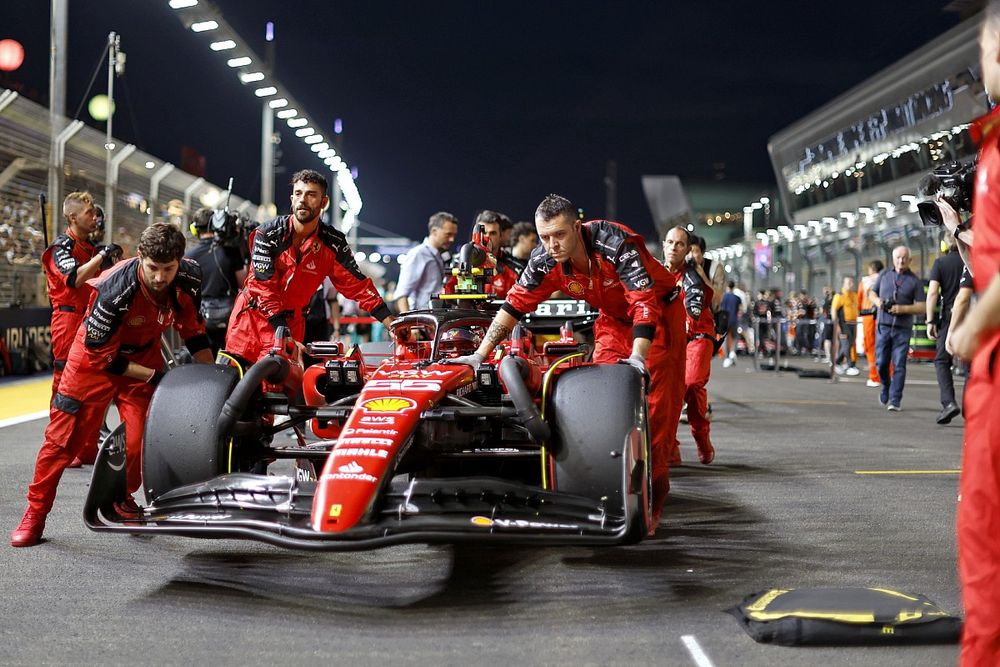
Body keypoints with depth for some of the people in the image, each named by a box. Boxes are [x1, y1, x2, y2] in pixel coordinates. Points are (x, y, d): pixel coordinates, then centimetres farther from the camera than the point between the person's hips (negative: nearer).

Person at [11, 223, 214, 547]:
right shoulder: (116, 289, -35)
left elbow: (193, 329, -1)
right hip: (97, 353, -4)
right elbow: (100, 355, -24)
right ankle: (35, 514, 10)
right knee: (65, 433, -3)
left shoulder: (189, 278, -21)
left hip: (144, 354, 4)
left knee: (142, 437, -3)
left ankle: (123, 498, 24)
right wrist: (154, 376, -21)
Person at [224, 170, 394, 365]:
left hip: (292, 320, 1)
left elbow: (358, 285, -2)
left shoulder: (333, 243, -6)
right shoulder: (268, 234, -13)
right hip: (252, 313, -1)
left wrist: (393, 324, -10)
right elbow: (265, 288, -16)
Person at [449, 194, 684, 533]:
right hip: (614, 320, 5)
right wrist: (480, 355, -16)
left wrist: (638, 359, -47)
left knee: (657, 404, -9)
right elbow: (514, 304, -12)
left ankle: (652, 499, -3)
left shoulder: (617, 244, -34)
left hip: (659, 314, -5)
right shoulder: (546, 260, -17)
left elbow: (646, 304, -37)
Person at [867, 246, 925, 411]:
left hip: (903, 329, -2)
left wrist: (903, 309, -16)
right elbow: (872, 293, 22)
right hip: (883, 326, 2)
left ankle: (895, 401, -6)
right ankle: (886, 388, 30)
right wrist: (877, 301, -1)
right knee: (881, 363, 2)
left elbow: (921, 307, -1)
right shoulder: (884, 275, 12)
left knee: (899, 365, -7)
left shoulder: (914, 281, 3)